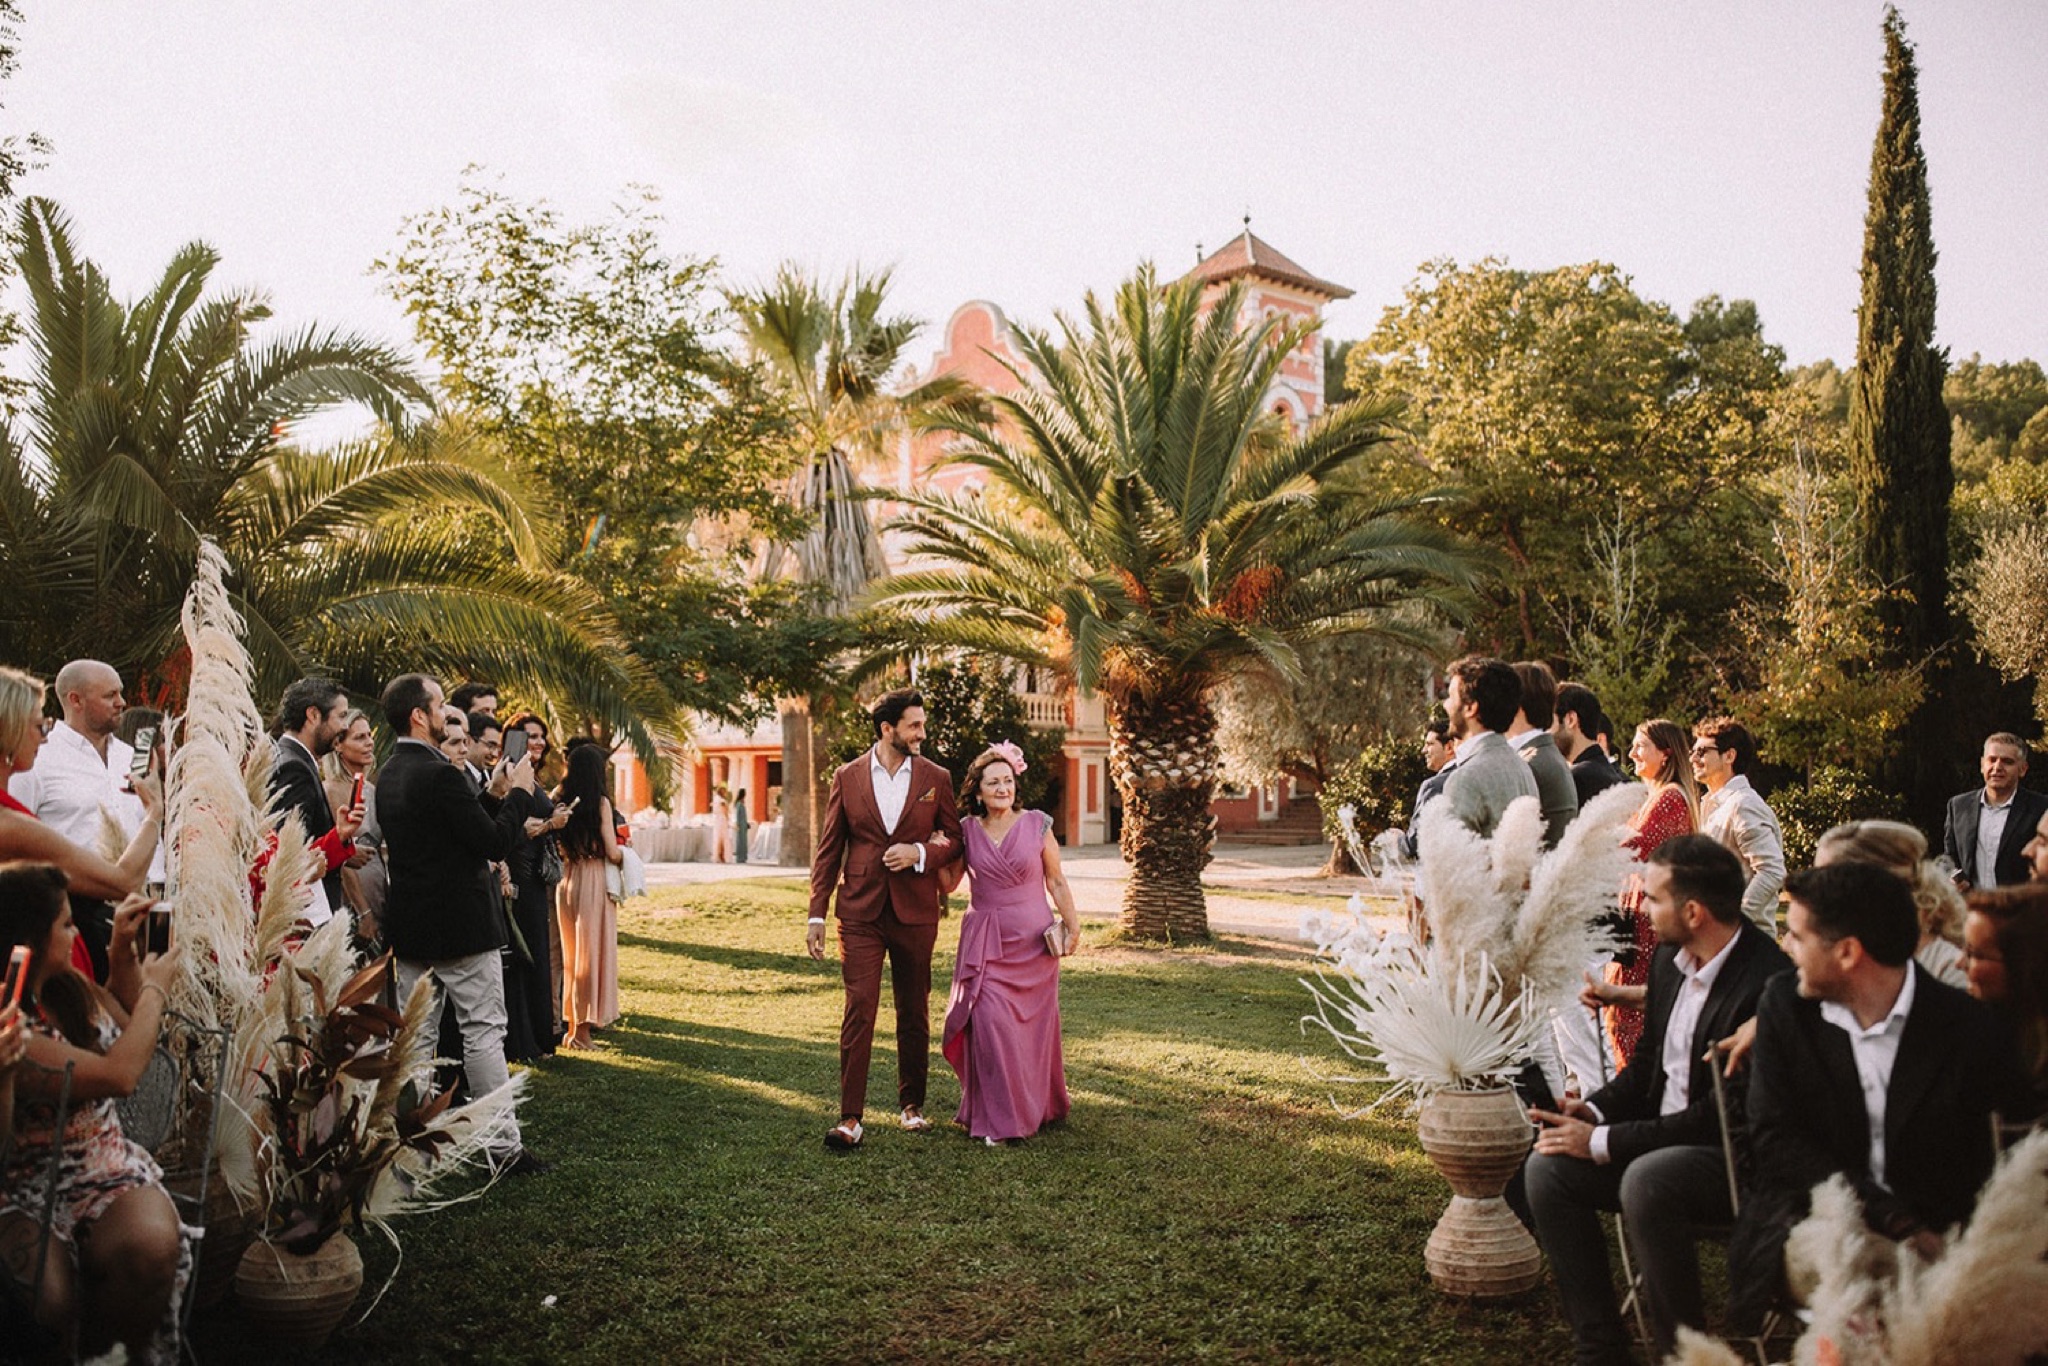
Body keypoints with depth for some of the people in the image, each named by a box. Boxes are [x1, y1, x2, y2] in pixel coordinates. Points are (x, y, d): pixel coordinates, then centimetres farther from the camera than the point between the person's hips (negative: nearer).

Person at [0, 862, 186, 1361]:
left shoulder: (67, 988, 7)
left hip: (106, 1169, 6)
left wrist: (123, 951, 12)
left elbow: (124, 1030, 28)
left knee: (153, 1246, -28)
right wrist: (156, 989, -5)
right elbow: (117, 1074, -22)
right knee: (48, 1301, -35)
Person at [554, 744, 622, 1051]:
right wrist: (624, 854, 9)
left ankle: (571, 1025, 23)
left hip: (566, 881, 5)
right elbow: (612, 852, -10)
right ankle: (582, 1029, 6)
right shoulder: (600, 802, -10)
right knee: (592, 953, 3)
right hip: (594, 881, -5)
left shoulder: (560, 800, 3)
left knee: (571, 954, 16)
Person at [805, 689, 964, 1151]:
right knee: (859, 1009, -7)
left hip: (915, 911, 1)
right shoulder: (847, 778, 3)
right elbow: (828, 849, 5)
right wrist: (816, 914, 2)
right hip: (860, 910, -1)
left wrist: (921, 853, -12)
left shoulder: (936, 778, 4)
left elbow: (955, 839, 9)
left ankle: (913, 1104, 26)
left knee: (914, 1013, 11)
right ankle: (851, 1117, -3)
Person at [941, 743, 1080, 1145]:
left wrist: (1073, 926, 5)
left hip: (1033, 939, 0)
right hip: (985, 942, 0)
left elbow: (1056, 881, 5)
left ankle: (1038, 1107, 29)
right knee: (990, 1022, -9)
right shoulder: (966, 830, 2)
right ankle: (1000, 1119, 3)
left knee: (1032, 1024, 8)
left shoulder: (1037, 824, -1)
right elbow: (948, 883, 4)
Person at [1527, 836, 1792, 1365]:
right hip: (1665, 1139, 8)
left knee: (1646, 1181, -35)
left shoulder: (1768, 982, -23)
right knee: (1548, 1169, -10)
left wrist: (1603, 1142, -20)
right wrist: (1594, 1111, -4)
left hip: (1741, 1158, -8)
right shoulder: (1670, 960, 4)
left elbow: (1722, 1117, -23)